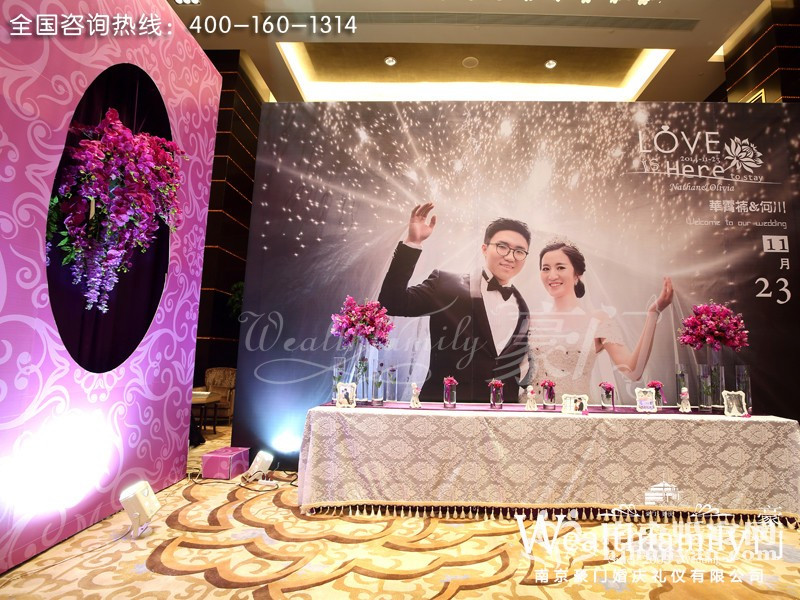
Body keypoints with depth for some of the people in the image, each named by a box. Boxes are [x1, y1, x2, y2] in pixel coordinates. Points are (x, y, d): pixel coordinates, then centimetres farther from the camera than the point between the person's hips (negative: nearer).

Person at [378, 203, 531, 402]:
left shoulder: (523, 308, 3)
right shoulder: (447, 285, -8)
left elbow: (516, 366, 11)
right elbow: (392, 304, -19)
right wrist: (412, 243, -24)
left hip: (502, 402, 4)